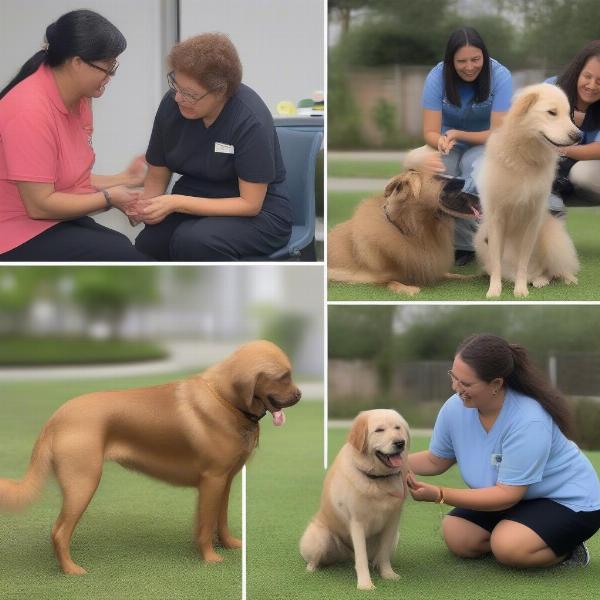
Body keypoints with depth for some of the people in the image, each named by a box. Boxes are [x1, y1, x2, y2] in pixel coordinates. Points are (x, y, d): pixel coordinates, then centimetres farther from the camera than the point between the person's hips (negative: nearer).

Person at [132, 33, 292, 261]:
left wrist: (175, 203, -26)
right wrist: (144, 208, -20)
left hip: (257, 212, -4)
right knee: (145, 245, -28)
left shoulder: (251, 120, -23)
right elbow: (157, 176, 3)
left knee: (194, 240, -35)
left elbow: (250, 204, -20)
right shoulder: (172, 103, -9)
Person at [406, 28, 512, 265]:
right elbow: (430, 133, -16)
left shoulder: (500, 76, -18)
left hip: (485, 145, -1)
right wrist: (442, 142, -40)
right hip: (450, 147, 1)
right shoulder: (437, 77, -15)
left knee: (474, 164, -37)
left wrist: (457, 135, -30)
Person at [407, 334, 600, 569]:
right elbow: (436, 461, 5)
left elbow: (507, 494, -31)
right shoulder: (455, 408, -14)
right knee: (456, 536, -8)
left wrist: (438, 495, -36)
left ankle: (565, 548, -1)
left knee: (509, 547, -31)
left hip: (570, 501, -8)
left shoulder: (529, 422, -33)